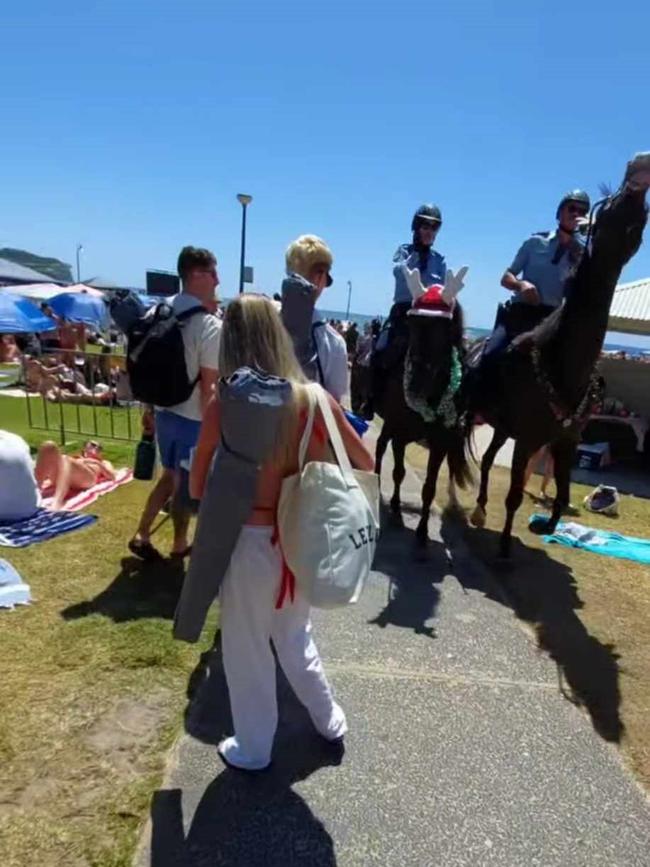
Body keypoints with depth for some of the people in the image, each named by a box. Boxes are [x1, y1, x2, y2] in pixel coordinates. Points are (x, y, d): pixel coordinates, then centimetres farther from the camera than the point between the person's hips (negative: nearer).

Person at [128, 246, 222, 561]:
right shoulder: (211, 325, -20)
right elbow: (208, 386, -20)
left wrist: (149, 409, 19)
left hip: (164, 411, 7)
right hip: (193, 419, -7)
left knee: (169, 475, 24)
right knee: (186, 483, 12)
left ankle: (141, 535, 27)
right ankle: (180, 545, 30)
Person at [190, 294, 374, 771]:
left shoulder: (224, 406, -17)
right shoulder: (314, 399, -9)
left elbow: (197, 488, -7)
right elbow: (367, 463, 1)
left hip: (249, 541, -4)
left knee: (246, 649, 19)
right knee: (295, 635, 29)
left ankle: (253, 748, 39)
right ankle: (330, 720, 47)